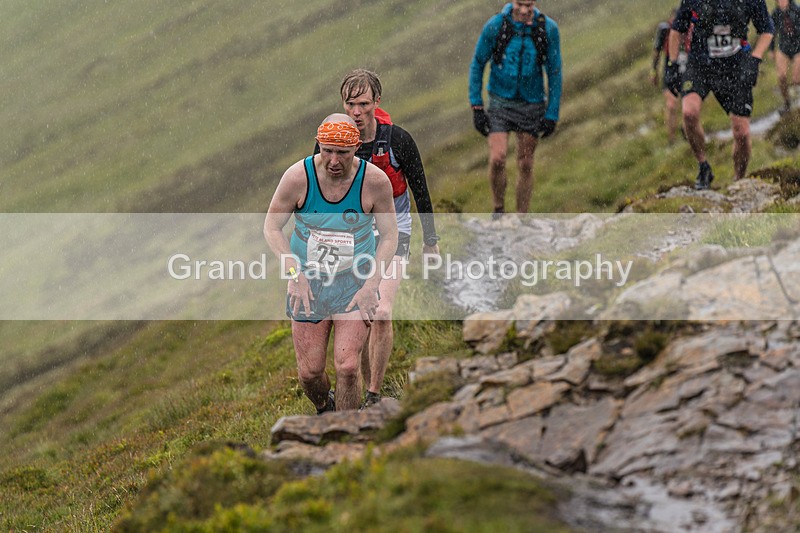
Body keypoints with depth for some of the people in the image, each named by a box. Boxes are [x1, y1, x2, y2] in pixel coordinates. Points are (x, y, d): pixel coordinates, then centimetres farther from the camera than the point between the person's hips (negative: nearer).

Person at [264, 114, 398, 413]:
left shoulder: (375, 181, -15)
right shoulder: (298, 177, -16)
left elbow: (389, 235, -3)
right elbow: (271, 227, -4)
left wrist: (371, 286, -11)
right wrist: (294, 273, -15)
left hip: (355, 280, -1)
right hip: (307, 281, 1)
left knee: (347, 366, -13)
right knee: (310, 371, 5)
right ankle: (324, 410, 39)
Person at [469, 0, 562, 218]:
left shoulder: (548, 29, -13)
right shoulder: (494, 26, -15)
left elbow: (554, 72, -5)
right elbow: (477, 65, -3)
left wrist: (552, 115, -7)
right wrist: (476, 108, -7)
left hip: (532, 106, 1)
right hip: (500, 102, -1)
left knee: (525, 166, 6)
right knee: (497, 159, -16)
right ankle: (498, 210, 8)